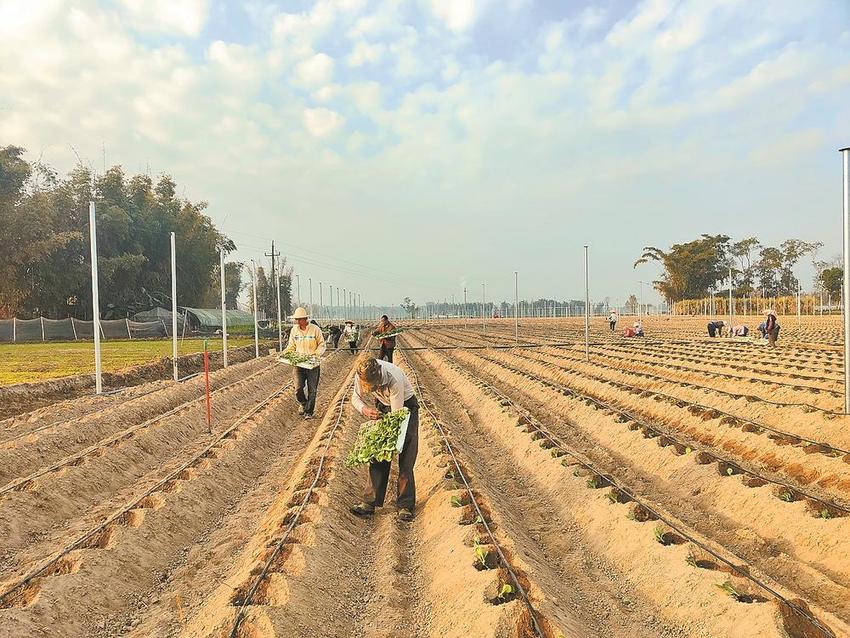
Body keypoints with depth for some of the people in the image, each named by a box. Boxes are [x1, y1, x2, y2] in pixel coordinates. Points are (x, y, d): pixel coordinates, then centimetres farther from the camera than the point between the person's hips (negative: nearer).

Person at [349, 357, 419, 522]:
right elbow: (356, 397, -8)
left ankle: (405, 506, 1)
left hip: (405, 406, -4)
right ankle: (370, 503, 6)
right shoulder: (361, 375, -25)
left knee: (406, 458, -7)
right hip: (383, 406, 4)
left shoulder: (394, 379, -39)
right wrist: (364, 410, -30)